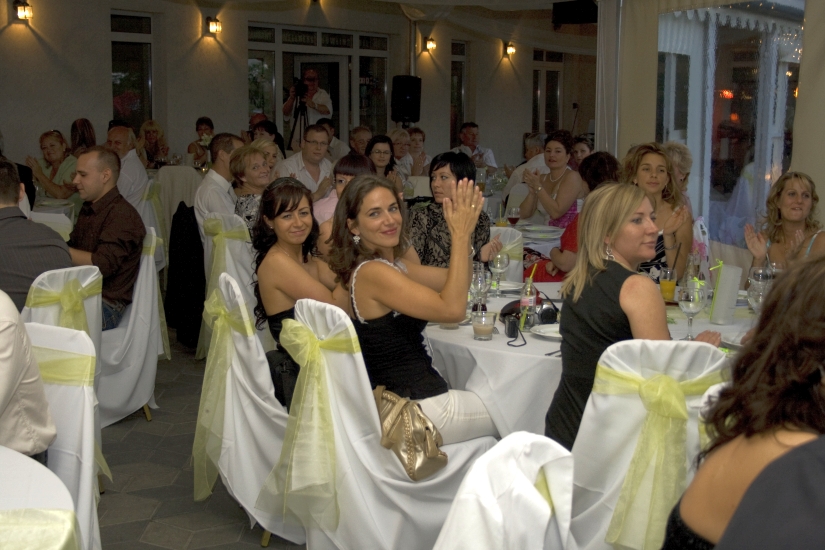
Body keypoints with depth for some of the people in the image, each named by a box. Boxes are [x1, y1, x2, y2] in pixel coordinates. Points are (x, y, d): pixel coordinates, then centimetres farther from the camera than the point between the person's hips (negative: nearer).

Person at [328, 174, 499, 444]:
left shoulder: (390, 265, 7)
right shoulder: (372, 273, -22)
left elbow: (454, 282, 9)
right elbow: (452, 309, -27)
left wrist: (464, 233, -7)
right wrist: (460, 236, -22)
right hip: (417, 411, -9)